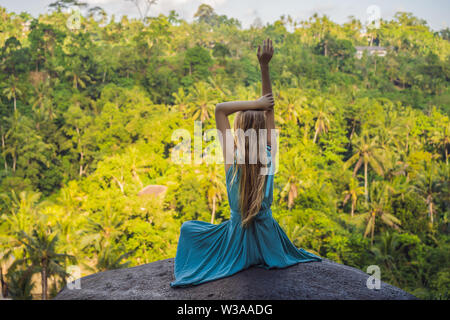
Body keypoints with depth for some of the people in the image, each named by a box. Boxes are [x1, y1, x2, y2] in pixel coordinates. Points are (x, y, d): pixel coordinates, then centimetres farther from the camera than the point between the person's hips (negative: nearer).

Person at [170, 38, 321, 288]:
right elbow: (270, 107, -9)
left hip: (237, 243, -3)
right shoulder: (268, 154, -12)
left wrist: (256, 104, -22)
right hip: (268, 241, 3)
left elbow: (220, 109, -19)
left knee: (187, 228, 17)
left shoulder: (233, 157, -20)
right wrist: (264, 66, -13)